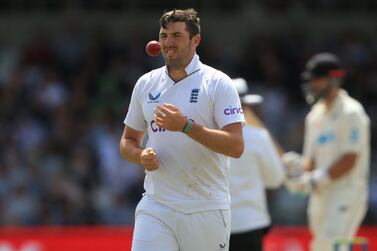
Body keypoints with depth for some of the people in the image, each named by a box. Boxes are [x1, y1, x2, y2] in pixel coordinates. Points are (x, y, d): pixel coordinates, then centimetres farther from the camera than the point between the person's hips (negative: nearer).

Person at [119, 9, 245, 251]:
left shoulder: (218, 83, -4)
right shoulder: (146, 84, 10)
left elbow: (236, 146, -13)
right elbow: (128, 141, 20)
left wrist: (186, 126, -23)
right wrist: (141, 156, -4)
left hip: (206, 210, -3)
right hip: (155, 208, 3)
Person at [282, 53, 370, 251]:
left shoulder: (350, 112, -9)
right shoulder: (315, 115, 16)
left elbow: (349, 160, -15)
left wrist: (314, 180, -18)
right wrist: (298, 165, -5)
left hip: (346, 193, -8)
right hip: (321, 196, 8)